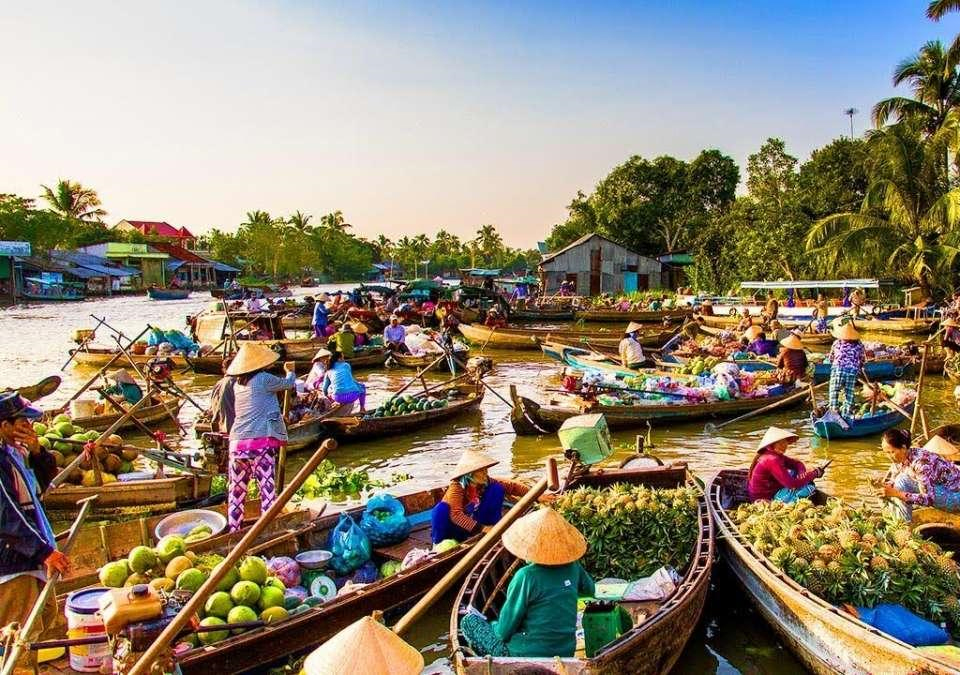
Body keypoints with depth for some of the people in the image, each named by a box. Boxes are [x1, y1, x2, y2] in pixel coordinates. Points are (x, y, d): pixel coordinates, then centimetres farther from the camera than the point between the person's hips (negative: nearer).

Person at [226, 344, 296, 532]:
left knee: (236, 491, 12)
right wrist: (291, 371, 32)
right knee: (267, 489, -3)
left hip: (237, 443, 6)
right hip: (261, 442, -6)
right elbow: (289, 384, 13)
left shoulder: (237, 384, 13)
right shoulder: (263, 379, -4)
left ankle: (233, 533, 17)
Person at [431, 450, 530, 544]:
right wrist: (481, 528, -43)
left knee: (497, 489, -10)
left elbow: (512, 486, -8)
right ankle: (439, 543, -13)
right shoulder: (456, 487, -27)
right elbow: (455, 514, -39)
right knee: (442, 509, -39)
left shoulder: (486, 483, -10)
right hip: (456, 528, -5)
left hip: (475, 522, 5)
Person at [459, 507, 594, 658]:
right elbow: (589, 590, 18)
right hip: (566, 653, 6)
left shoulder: (526, 576, -22)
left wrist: (498, 628, 8)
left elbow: (504, 631, -13)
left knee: (469, 620, 9)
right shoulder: (573, 567, -6)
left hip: (527, 655, -6)